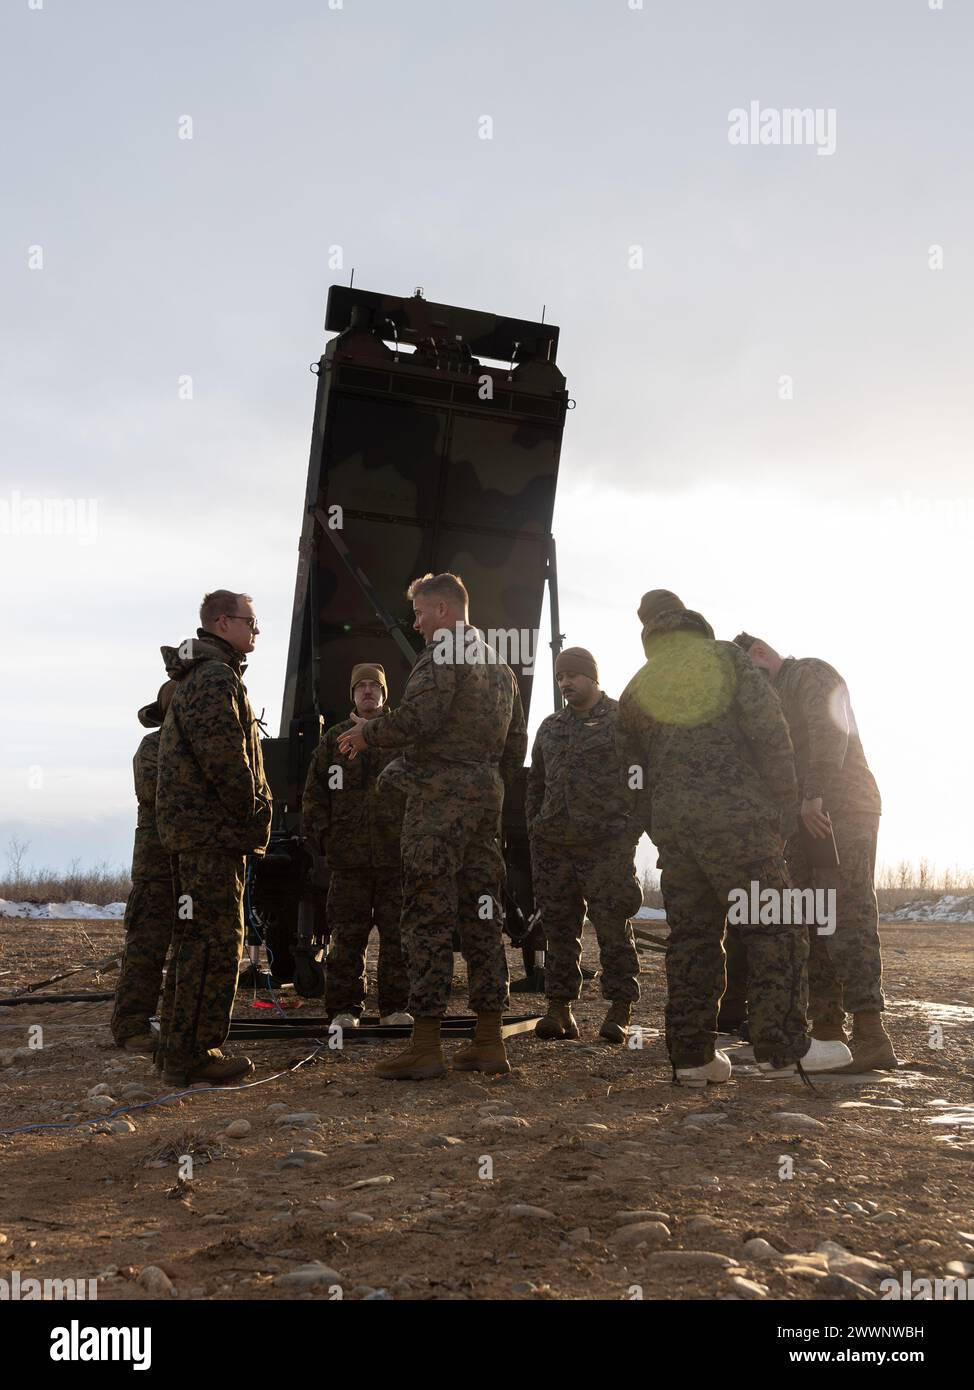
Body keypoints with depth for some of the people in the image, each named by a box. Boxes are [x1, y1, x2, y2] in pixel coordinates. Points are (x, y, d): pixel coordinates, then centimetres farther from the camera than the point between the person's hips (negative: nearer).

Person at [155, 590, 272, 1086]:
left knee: (195, 940, 16)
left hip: (200, 833, 11)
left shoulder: (199, 678, 21)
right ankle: (193, 1055, -4)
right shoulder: (216, 679, -14)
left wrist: (248, 820, 18)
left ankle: (178, 1048, 24)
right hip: (215, 832, -11)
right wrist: (253, 816, -11)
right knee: (215, 942, -8)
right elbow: (225, 761, -22)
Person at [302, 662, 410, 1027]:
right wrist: (324, 834, 1)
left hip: (396, 854, 0)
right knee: (347, 935, 1)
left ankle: (395, 1007, 12)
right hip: (348, 856, 0)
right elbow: (314, 792, 11)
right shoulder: (334, 739, 13)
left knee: (397, 934, 4)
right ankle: (344, 1009, 8)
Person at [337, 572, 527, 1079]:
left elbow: (418, 718, -20)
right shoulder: (499, 664, 22)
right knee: (481, 916, 9)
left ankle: (425, 1045, -6)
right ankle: (489, 1041, 12)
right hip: (486, 798, 9)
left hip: (439, 795, -9)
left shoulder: (443, 652, -6)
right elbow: (516, 743, 23)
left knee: (428, 917, -7)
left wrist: (367, 732, -5)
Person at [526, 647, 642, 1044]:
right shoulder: (550, 727, 19)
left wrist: (630, 827, -8)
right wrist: (534, 827, 13)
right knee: (559, 926, 6)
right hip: (553, 842, 5)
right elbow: (536, 783, 22)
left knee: (612, 925, -5)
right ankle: (559, 1007, 12)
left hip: (607, 843, -5)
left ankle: (620, 1010, 2)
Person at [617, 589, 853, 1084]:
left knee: (691, 934, 9)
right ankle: (783, 1045, -1)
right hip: (736, 815, -4)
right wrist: (785, 796, 1)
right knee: (773, 926, 2)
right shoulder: (726, 657, 3)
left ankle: (691, 1053, 8)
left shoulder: (636, 690, 14)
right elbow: (768, 727, -5)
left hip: (671, 825, 5)